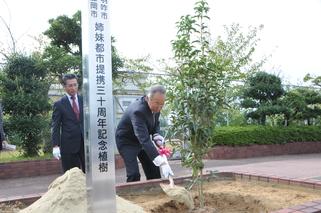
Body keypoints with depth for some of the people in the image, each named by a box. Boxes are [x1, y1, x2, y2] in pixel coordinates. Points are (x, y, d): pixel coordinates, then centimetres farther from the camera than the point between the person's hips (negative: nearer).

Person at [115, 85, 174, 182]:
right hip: (126, 141, -7)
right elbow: (144, 139, -46)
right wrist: (161, 162, -53)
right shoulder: (138, 110, -37)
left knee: (154, 171, 7)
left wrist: (156, 135, -16)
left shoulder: (156, 106, -13)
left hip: (141, 140, 7)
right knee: (134, 175, -17)